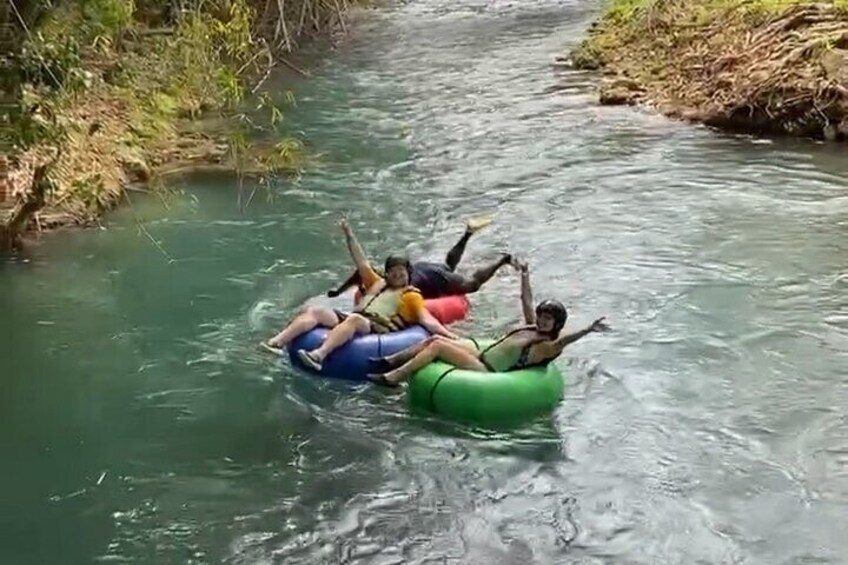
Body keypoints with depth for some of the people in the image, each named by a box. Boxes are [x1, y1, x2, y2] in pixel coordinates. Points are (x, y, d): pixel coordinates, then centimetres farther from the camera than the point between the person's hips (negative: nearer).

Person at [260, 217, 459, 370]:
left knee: (354, 319, -39)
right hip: (352, 319, 7)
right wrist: (349, 235, 27)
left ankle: (319, 355, -60)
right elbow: (361, 263, 32)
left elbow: (427, 319, 1)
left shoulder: (411, 296, 14)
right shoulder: (378, 284, 33)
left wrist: (447, 335, -16)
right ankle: (276, 343, -30)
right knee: (314, 312, -11)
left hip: (378, 328, -7)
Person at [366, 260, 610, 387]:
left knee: (437, 345, -14)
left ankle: (393, 377, -6)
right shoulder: (532, 327, 10)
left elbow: (563, 341, -36)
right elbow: (527, 301, 22)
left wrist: (588, 330, -51)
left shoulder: (548, 347, -15)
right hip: (483, 356, 9)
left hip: (487, 373, -9)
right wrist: (525, 276, 31)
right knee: (435, 338, 6)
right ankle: (391, 361, 15)